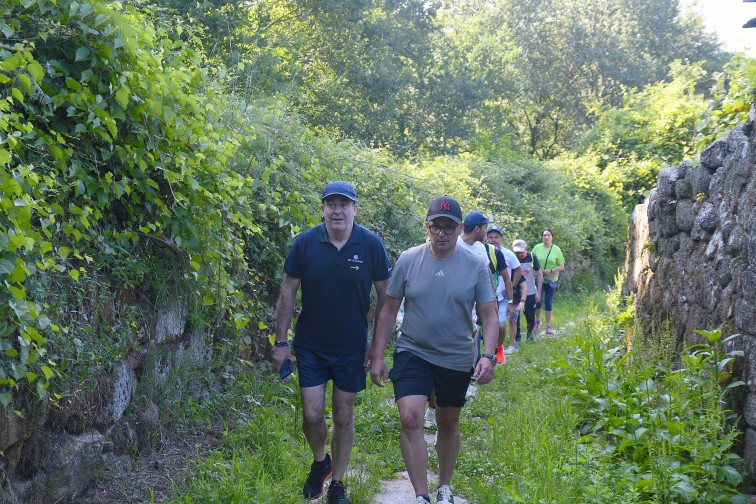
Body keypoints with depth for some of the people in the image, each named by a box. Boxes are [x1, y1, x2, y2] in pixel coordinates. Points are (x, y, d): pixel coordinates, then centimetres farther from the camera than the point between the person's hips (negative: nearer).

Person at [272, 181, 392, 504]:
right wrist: (281, 342, -1)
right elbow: (288, 292, 0)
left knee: (344, 416, 8)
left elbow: (385, 296, -1)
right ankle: (319, 462, 29)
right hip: (310, 345, 0)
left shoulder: (371, 245, -9)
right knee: (312, 415, -2)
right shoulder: (305, 243, -8)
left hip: (351, 347, 0)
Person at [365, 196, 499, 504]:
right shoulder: (408, 260, -4)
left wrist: (488, 356, -18)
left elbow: (490, 316, -3)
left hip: (457, 359, 1)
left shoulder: (476, 265, -5)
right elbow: (389, 309, 2)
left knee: (448, 424, 15)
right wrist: (377, 355, -1)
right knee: (410, 419, -17)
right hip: (413, 353, -1)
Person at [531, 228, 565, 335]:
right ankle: (537, 320, 23)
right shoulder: (537, 248, 0)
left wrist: (550, 271, -14)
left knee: (549, 303, 3)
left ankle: (548, 326, 12)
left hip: (551, 280, 0)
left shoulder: (556, 249, -1)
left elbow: (561, 266, 1)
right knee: (538, 301, -4)